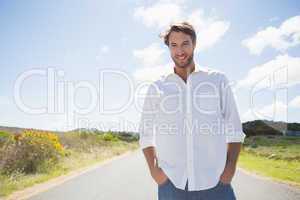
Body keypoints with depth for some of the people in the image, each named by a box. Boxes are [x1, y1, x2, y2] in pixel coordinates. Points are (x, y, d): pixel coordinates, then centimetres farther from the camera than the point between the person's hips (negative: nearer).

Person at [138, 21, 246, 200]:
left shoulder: (218, 79, 4)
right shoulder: (157, 87, 6)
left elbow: (234, 129, 5)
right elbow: (146, 134, 10)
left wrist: (230, 167, -5)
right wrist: (153, 169, -1)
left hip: (215, 182, 0)